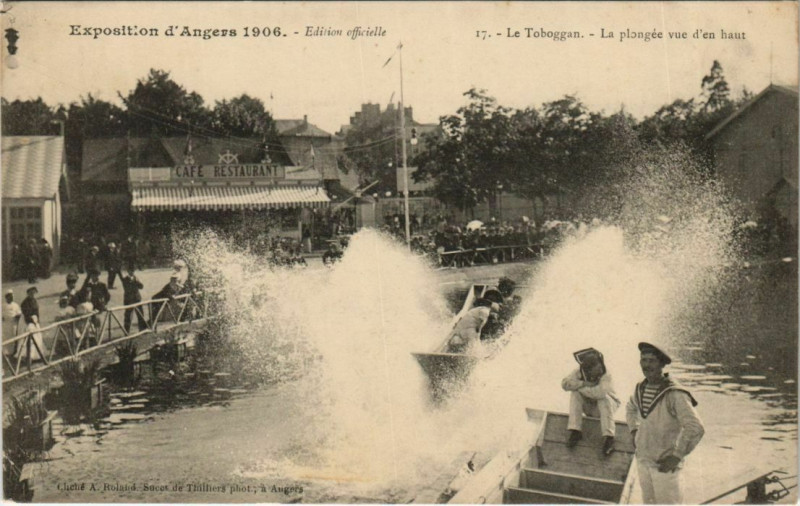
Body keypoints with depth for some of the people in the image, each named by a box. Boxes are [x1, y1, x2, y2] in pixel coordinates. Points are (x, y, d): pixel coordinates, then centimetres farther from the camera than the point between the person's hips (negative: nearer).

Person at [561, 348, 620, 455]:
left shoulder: (606, 376, -26)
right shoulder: (579, 373, -14)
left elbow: (600, 392, -44)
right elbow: (565, 383, -25)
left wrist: (580, 388, -32)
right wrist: (583, 384, -34)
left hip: (607, 407, -3)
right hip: (588, 406, 3)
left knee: (604, 398, -35)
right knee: (575, 393, -22)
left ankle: (608, 437, -34)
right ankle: (575, 431, -22)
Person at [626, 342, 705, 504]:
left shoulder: (675, 394, -22)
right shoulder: (641, 388, 1)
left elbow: (695, 428, -28)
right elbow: (631, 407, 24)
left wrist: (677, 456, -24)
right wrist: (634, 431, 11)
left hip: (665, 462, -7)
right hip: (643, 458, 7)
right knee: (649, 501, 18)